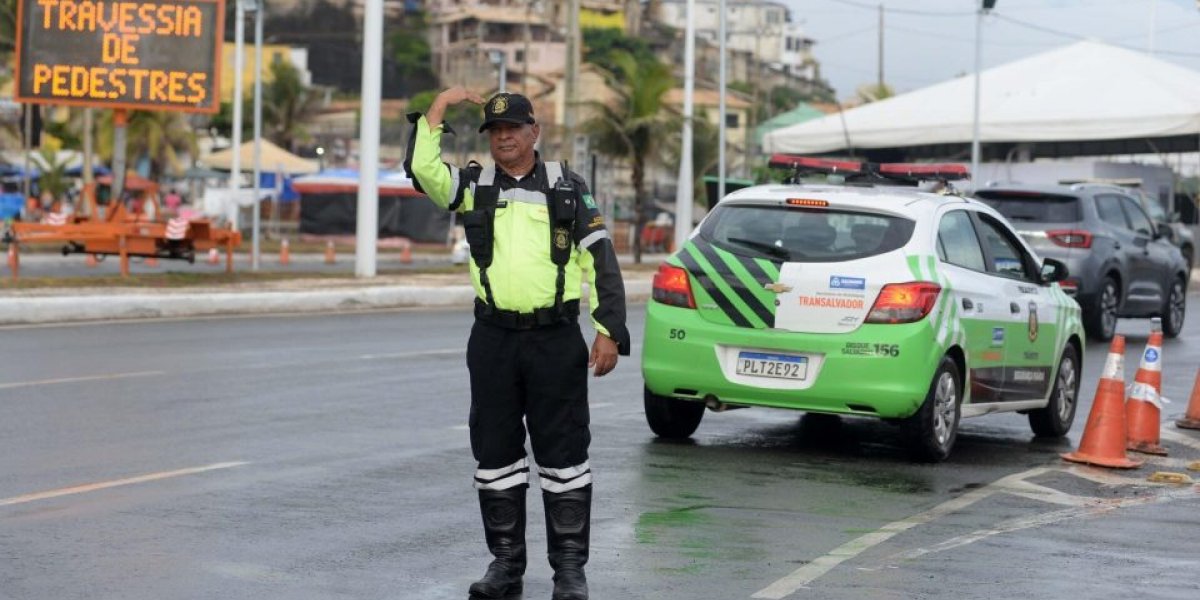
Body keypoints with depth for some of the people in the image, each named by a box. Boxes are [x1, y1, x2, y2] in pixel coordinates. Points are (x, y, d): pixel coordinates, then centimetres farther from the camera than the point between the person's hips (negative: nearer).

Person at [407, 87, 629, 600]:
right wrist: (440, 105, -6)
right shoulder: (474, 184, 9)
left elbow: (599, 259, 4)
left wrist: (610, 331, -2)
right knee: (495, 453, 7)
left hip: (557, 340, -2)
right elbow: (421, 168, -10)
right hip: (493, 340, 2)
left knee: (563, 455, 0)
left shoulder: (567, 186, 6)